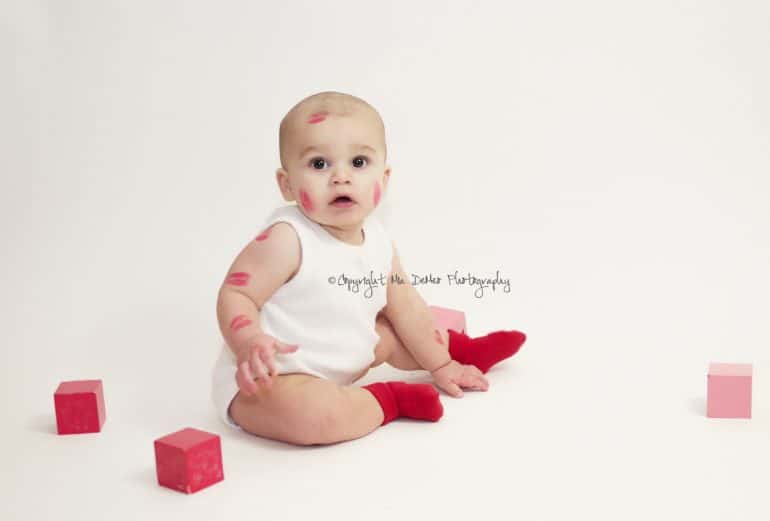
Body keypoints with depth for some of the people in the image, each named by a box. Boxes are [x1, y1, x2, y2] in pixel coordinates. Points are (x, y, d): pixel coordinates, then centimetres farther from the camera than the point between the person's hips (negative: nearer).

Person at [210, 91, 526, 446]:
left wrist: (440, 365, 19)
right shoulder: (286, 239, -24)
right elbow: (236, 295, -24)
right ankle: (385, 400, -8)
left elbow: (406, 307, 12)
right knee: (316, 414, -36)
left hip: (335, 368, 8)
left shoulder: (379, 243, 0)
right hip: (267, 380, -8)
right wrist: (250, 345, -43)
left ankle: (457, 348, 48)